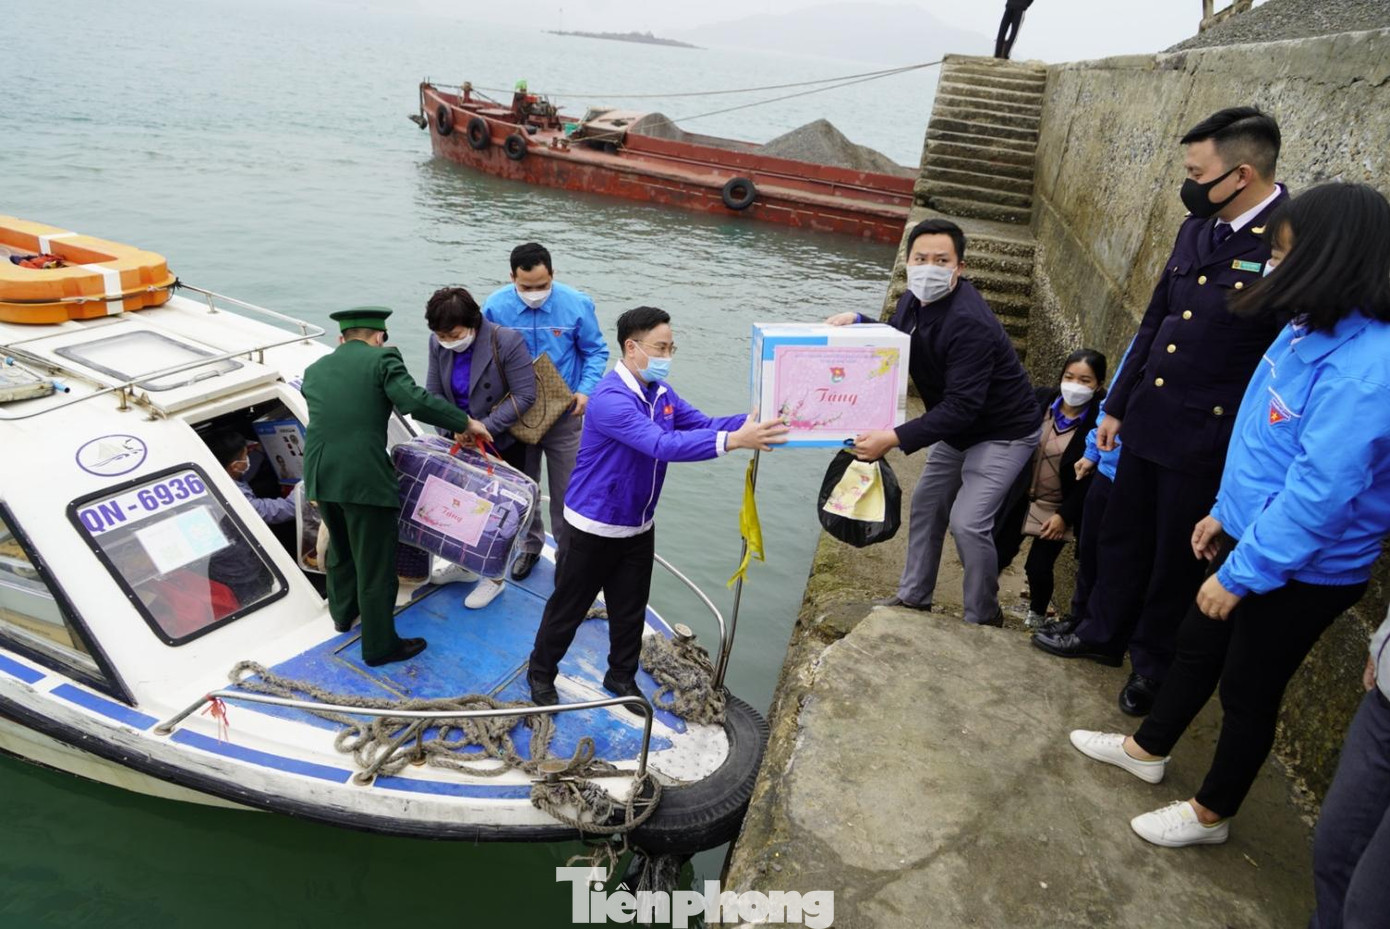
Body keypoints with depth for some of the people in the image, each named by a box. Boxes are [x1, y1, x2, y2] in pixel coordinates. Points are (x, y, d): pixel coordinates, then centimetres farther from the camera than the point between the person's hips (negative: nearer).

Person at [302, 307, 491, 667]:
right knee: (375, 564, 6)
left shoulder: (314, 370, 16)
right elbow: (415, 400, -16)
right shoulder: (381, 360, -2)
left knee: (341, 548, 30)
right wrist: (467, 423, -10)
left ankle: (343, 613, 49)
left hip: (320, 475, 7)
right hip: (364, 478, -7)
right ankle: (379, 645, 18)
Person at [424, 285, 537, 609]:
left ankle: (494, 577, 21)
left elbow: (524, 396, -24)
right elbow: (434, 394, -3)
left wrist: (483, 428, -28)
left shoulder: (507, 342, -27)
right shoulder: (438, 343, -10)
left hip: (501, 441, -5)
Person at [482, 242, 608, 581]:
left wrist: (586, 390, -16)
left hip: (565, 416, -2)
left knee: (566, 493, 6)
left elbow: (596, 351, -1)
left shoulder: (577, 304, -14)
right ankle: (531, 544, 41)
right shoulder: (495, 307, -11)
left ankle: (567, 555, 25)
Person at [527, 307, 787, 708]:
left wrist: (754, 421, -23)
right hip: (596, 525, -7)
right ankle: (541, 672, 33)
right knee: (569, 606, 10)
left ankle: (622, 677, 38)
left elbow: (702, 424, -5)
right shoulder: (611, 399, -28)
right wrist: (734, 440, -46)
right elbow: (663, 445, -39)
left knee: (630, 609, 19)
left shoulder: (659, 391, 1)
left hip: (639, 525, 7)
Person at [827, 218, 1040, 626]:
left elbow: (961, 407, -37)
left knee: (968, 522, -17)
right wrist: (857, 322, -5)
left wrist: (894, 438, -42)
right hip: (958, 429, 9)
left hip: (1004, 432, -9)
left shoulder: (969, 323, -33)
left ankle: (983, 618, 6)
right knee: (927, 504, 15)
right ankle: (913, 597, 32)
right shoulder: (913, 302, -6)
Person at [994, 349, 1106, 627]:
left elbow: (1091, 479, -14)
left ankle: (1037, 614, 30)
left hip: (1058, 508, -3)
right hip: (1020, 498, 3)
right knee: (997, 555, 6)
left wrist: (1064, 515, -13)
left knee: (1038, 567, 0)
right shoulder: (1043, 398, -7)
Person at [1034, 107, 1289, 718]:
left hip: (1209, 439, -6)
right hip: (1148, 422, 7)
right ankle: (1103, 634, 41)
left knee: (1177, 557, 11)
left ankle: (1153, 664, 33)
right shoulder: (1197, 229, 4)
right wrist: (1117, 405, 15)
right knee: (1123, 534, 19)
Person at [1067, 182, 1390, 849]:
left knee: (1248, 690, 11)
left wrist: (1241, 573, -23)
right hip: (1252, 535, 8)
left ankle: (1211, 814, 34)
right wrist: (1226, 512, 15)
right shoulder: (1312, 329, 0)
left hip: (1301, 572, -8)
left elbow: (1320, 493, -30)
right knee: (1197, 645, 23)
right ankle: (1149, 748, 46)